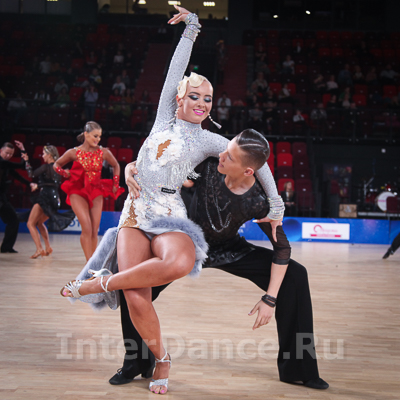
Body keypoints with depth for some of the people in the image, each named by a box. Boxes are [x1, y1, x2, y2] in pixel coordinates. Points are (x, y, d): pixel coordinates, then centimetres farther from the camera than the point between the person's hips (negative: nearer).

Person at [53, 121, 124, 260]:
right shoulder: (74, 152, -4)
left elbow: (116, 166, 19)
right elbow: (56, 164, 12)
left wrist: (115, 184, 12)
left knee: (94, 230, -1)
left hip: (96, 192, 3)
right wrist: (65, 173, -6)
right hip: (78, 192, -3)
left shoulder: (104, 152, 0)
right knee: (87, 227, -17)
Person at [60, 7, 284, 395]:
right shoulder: (165, 118, 15)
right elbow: (175, 71, 11)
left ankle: (100, 283, -19)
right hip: (136, 214, 2)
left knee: (179, 263, -39)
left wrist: (275, 204, 7)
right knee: (136, 297, -19)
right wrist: (190, 29, 11)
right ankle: (161, 359, 5)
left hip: (170, 218, -2)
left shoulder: (208, 140, 9)